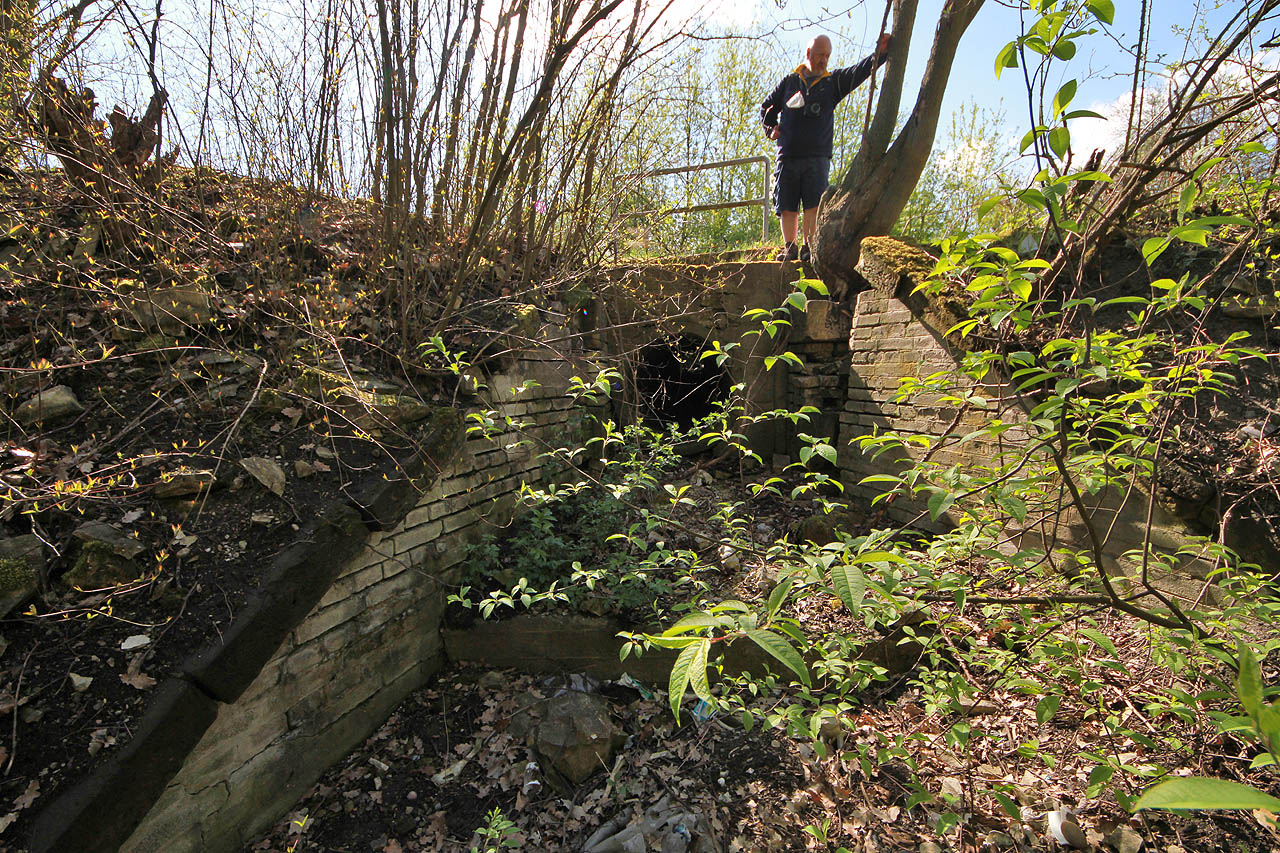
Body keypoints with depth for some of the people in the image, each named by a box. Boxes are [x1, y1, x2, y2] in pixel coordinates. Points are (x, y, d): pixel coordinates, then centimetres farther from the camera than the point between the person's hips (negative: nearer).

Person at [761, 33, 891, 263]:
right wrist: (771, 128, 7)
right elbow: (767, 107, 24)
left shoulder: (833, 82, 15)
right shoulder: (789, 81, 16)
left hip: (817, 157, -1)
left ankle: (809, 248, -12)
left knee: (814, 205, -13)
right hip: (788, 156, 1)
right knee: (787, 207, -2)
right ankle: (790, 247, 7)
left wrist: (880, 54, -13)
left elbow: (859, 72, 2)